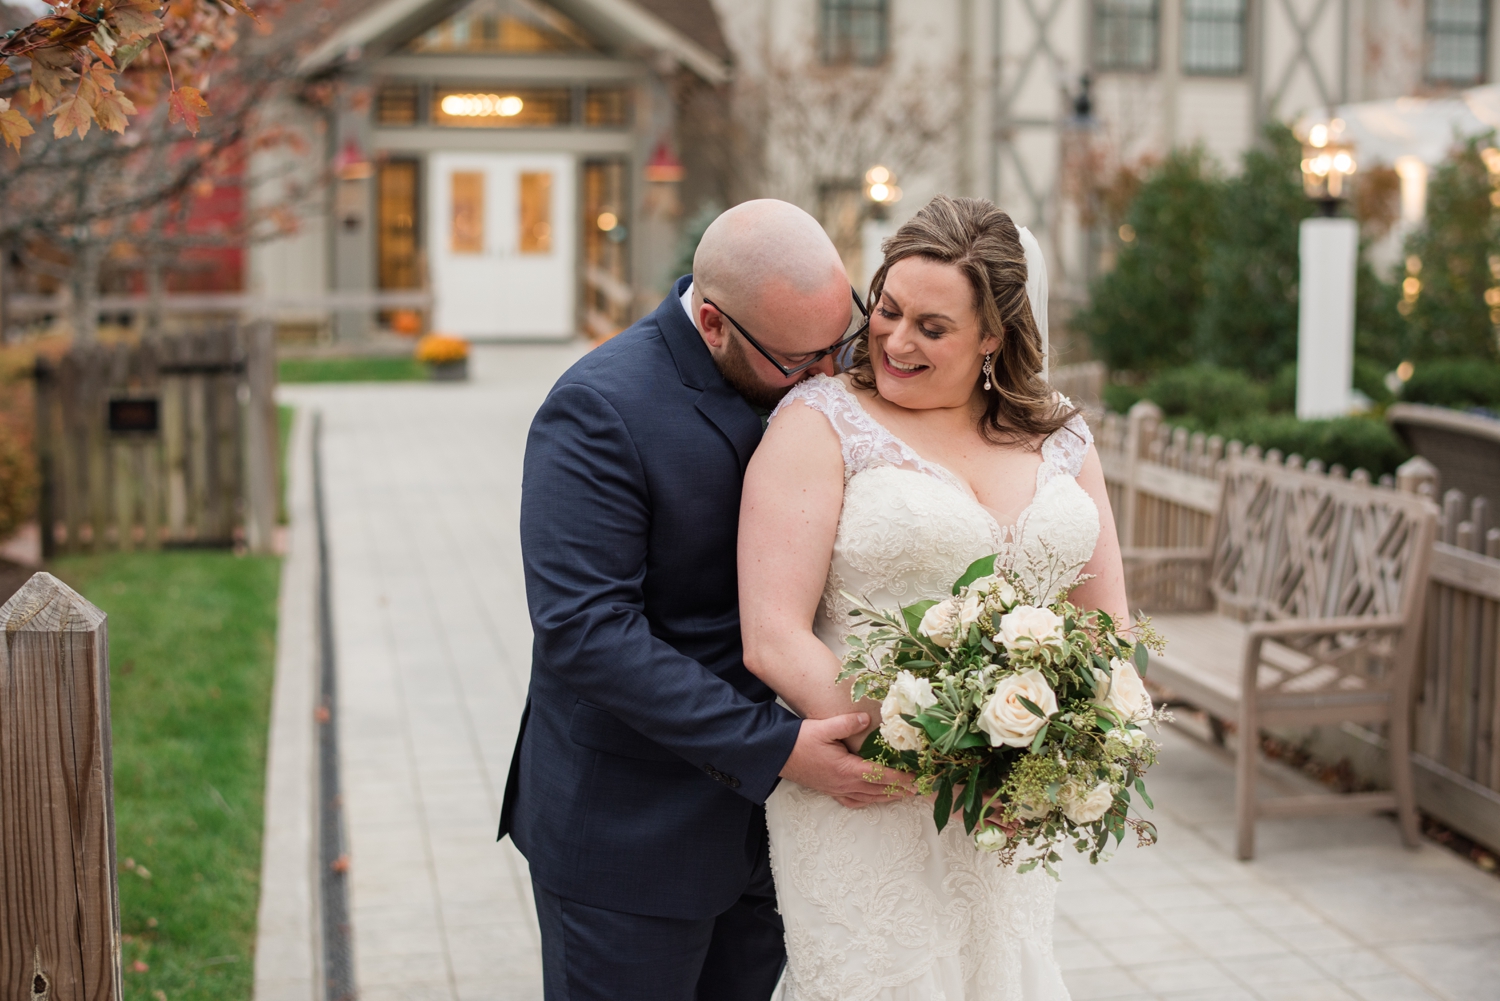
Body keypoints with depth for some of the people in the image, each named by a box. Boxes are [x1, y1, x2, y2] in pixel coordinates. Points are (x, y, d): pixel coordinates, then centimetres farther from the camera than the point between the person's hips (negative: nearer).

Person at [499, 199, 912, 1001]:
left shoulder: (815, 385, 1)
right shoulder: (599, 410, -20)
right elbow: (584, 629, -25)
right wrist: (773, 750, -27)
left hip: (768, 814, 6)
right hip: (633, 830, -6)